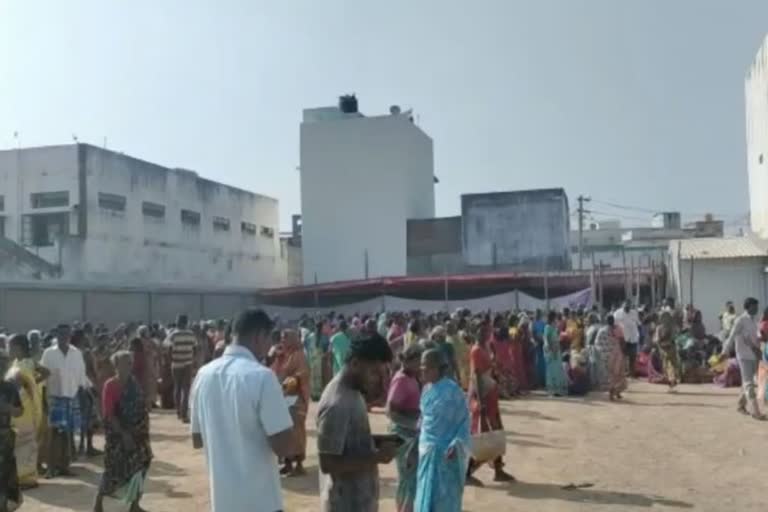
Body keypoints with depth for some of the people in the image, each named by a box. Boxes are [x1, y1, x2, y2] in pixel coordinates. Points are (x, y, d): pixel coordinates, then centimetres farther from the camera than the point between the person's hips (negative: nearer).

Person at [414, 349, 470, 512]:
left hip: (445, 452, -7)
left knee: (445, 498, 0)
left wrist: (457, 446, -23)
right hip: (427, 451, 7)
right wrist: (419, 442, 16)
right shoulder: (427, 389, 6)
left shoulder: (452, 390, -16)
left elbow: (464, 421, -14)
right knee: (426, 496, 14)